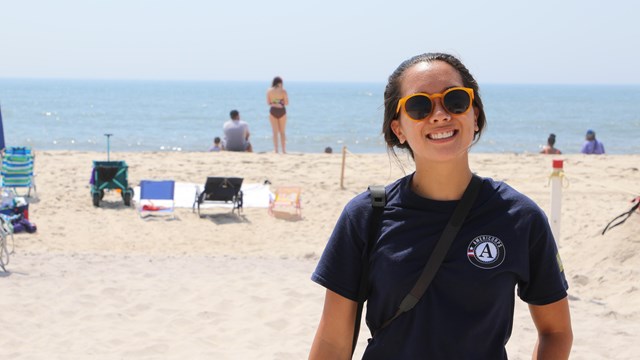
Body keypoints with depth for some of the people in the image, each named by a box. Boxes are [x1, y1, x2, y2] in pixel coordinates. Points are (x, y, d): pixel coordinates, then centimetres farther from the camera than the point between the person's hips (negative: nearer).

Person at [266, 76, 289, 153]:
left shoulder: (269, 91, -3)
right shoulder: (283, 91, -8)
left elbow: (268, 103, 2)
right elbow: (287, 103, -5)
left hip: (273, 111, 1)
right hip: (281, 111, -1)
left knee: (275, 132, 8)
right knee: (282, 132, 11)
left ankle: (276, 150, 4)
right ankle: (284, 150, 12)